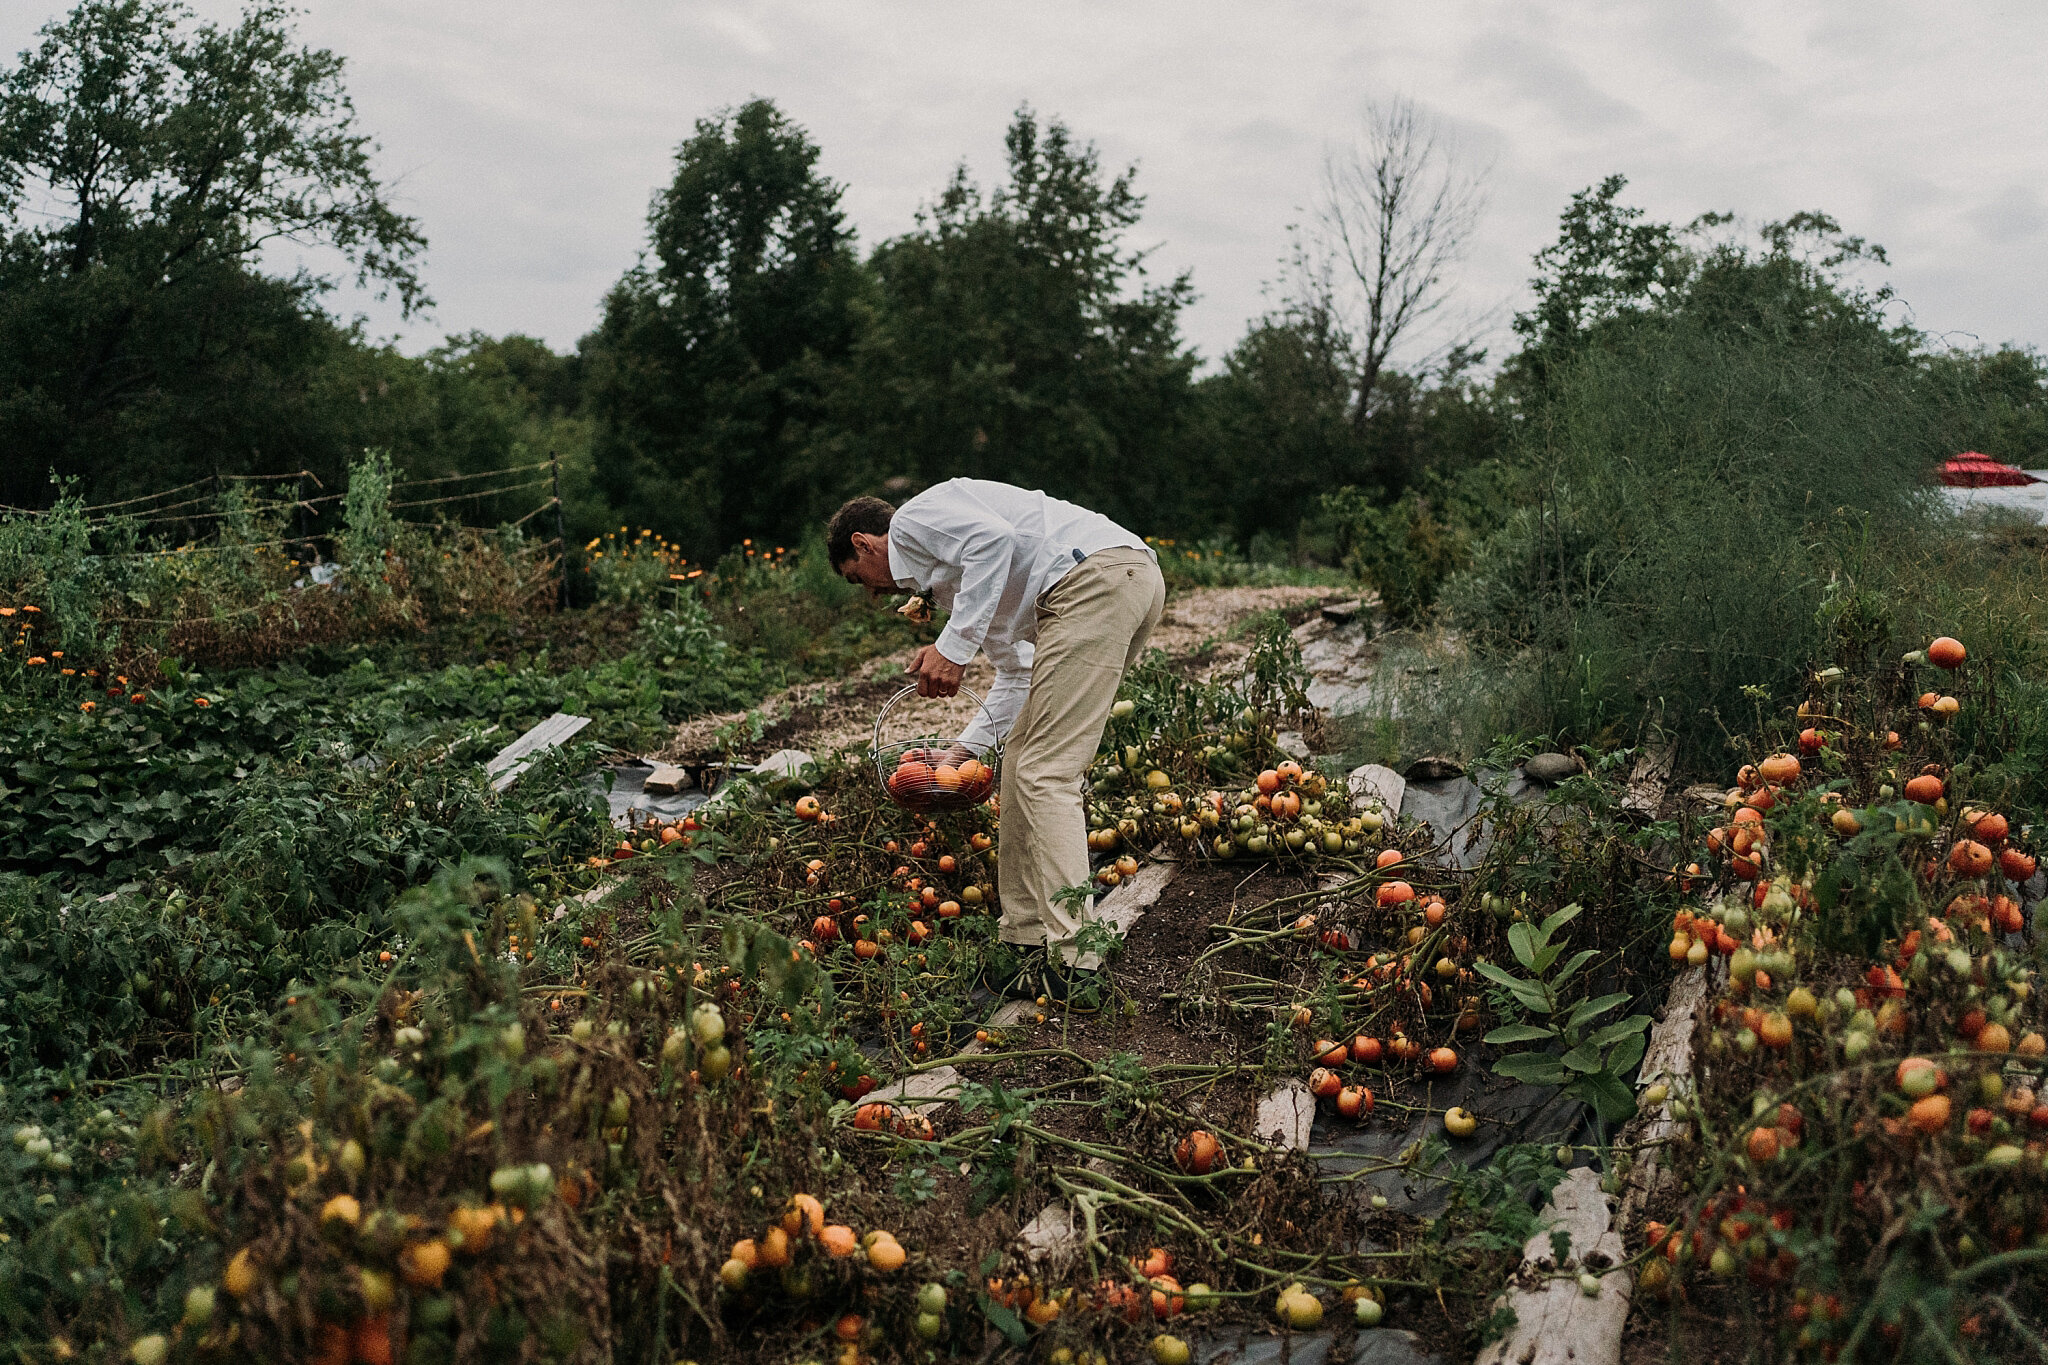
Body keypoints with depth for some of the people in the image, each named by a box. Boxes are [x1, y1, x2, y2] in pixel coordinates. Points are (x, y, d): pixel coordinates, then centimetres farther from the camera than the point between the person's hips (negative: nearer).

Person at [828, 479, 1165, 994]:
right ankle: (1025, 937, 18)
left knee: (1046, 773, -11)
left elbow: (995, 538, -16)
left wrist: (953, 646, -15)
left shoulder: (914, 517, 6)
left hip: (1096, 574, -10)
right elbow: (1020, 672, 33)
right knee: (1024, 761, 14)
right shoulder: (941, 576, 32)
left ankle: (1074, 964, -13)